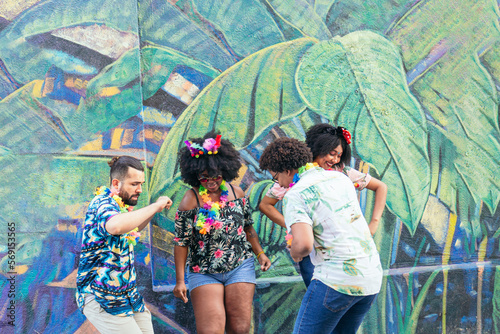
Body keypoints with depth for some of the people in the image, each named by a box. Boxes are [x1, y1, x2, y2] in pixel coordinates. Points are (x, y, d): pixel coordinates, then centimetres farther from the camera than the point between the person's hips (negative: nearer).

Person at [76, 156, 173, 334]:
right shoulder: (103, 203, -16)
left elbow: (131, 231, 34)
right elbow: (115, 226, -41)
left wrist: (156, 209, 16)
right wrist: (155, 206, -30)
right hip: (101, 298, -9)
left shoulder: (120, 205, 12)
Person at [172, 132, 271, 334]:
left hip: (240, 267, 3)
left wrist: (260, 253, 11)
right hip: (203, 272, -3)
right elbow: (181, 242, -8)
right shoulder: (191, 200, -10)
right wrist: (179, 281, -10)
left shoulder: (236, 192, 2)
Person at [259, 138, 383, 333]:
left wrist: (295, 253, -1)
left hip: (338, 277, -8)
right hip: (372, 277, 8)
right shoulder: (340, 178, 14)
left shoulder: (295, 195, -8)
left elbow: (304, 244, -22)